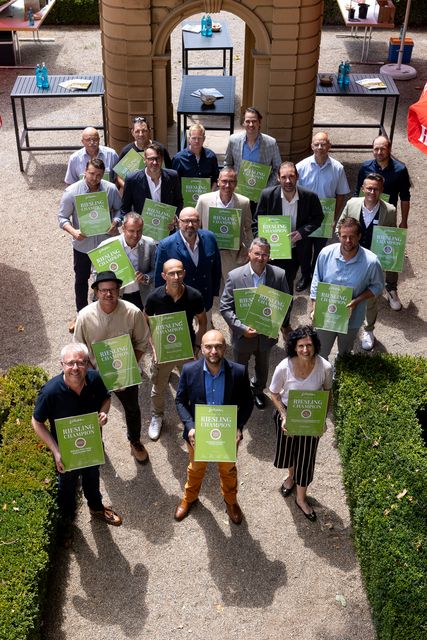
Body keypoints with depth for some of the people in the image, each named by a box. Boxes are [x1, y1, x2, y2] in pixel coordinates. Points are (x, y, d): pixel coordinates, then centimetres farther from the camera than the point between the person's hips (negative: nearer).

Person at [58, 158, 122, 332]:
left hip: (106, 242, 1)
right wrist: (73, 232, -29)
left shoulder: (111, 189, -14)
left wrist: (116, 222, -21)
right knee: (81, 279, 16)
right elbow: (62, 217, -11)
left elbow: (119, 209, 1)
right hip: (82, 244, -1)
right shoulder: (71, 192, -19)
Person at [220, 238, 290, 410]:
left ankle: (258, 391, 56)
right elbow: (225, 307, -15)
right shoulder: (235, 276, -19)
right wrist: (242, 328, -23)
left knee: (262, 367, 27)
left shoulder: (279, 275, -14)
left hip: (267, 334, 2)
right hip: (243, 335, -2)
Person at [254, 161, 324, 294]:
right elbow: (257, 223, -4)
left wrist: (302, 231, -14)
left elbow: (318, 218, 4)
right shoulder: (267, 195, -13)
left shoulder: (309, 197, -13)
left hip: (296, 252, 1)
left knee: (288, 286, 15)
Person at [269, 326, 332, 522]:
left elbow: (327, 392, -5)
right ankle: (291, 476, 60)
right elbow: (274, 394, -11)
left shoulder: (325, 367, -26)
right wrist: (283, 416, -21)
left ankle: (301, 499, 38)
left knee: (306, 457, 13)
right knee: (286, 450, 25)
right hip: (287, 414, 0)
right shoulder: (284, 367, -28)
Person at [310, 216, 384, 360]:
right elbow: (316, 283, -5)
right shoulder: (326, 253, -17)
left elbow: (377, 286, -6)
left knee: (344, 355, 26)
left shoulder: (371, 261, -22)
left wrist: (357, 301, -20)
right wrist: (314, 309, -7)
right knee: (320, 355, 18)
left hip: (351, 319, 0)